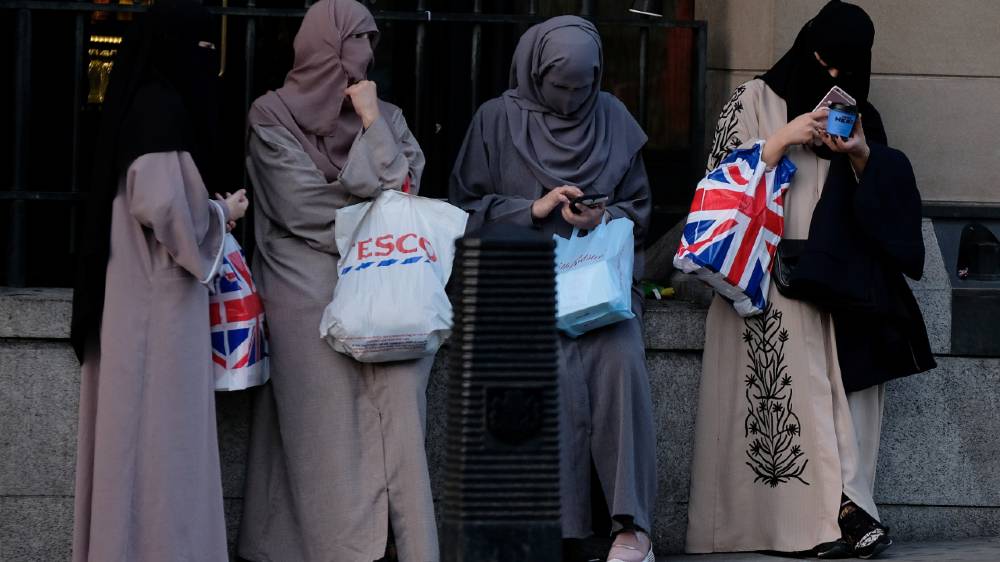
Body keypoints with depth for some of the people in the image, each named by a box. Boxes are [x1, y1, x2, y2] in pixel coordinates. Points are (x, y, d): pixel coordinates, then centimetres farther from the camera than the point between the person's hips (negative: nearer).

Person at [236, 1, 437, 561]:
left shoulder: (384, 116, 16)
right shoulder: (274, 117, 3)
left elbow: (401, 191, 2)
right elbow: (302, 207, -6)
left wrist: (372, 123, -3)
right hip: (311, 297, -3)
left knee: (398, 423, -7)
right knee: (326, 432, -6)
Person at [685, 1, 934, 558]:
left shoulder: (860, 115, 19)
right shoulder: (754, 100, 8)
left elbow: (889, 197, 17)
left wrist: (862, 156, -3)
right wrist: (785, 140, -10)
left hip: (840, 276, 4)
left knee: (851, 379, -13)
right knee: (797, 380, -19)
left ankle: (846, 510, -19)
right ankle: (841, 510, -25)